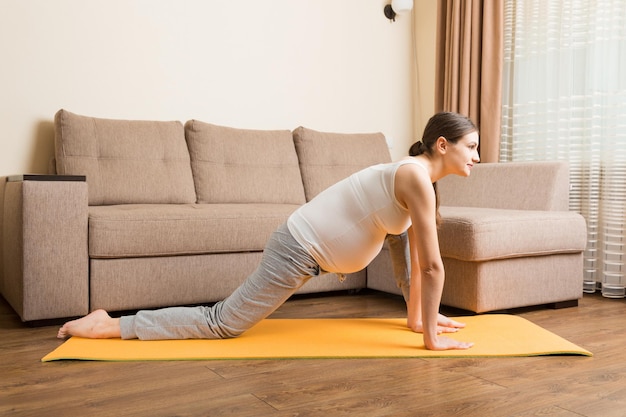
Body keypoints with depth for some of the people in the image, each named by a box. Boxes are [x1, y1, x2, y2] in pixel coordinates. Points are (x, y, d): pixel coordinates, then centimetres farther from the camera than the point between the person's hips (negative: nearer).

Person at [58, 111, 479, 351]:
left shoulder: (414, 172, 11)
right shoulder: (418, 177, -18)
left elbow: (414, 253, 15)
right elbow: (432, 265, -17)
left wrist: (418, 316, 15)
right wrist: (431, 338, -11)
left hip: (309, 240, 10)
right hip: (299, 249, -10)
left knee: (400, 228, 19)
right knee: (221, 323, -4)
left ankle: (419, 313, 31)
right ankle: (109, 325, 2)